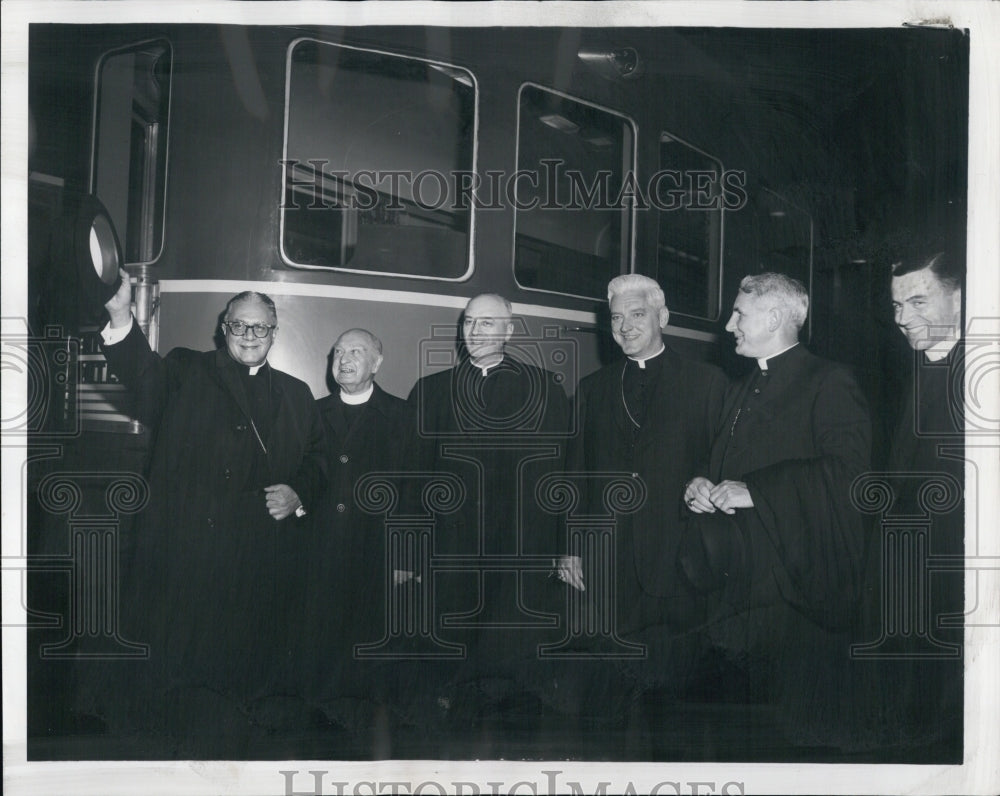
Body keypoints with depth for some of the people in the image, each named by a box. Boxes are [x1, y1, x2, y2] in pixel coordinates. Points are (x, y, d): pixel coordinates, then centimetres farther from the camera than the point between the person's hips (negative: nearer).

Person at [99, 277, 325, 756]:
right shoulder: (186, 372, 7)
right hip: (185, 558, -2)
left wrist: (299, 493, -1)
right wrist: (121, 317, -34)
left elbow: (315, 461, 21)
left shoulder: (297, 395, 17)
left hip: (258, 569, 3)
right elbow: (144, 377, -15)